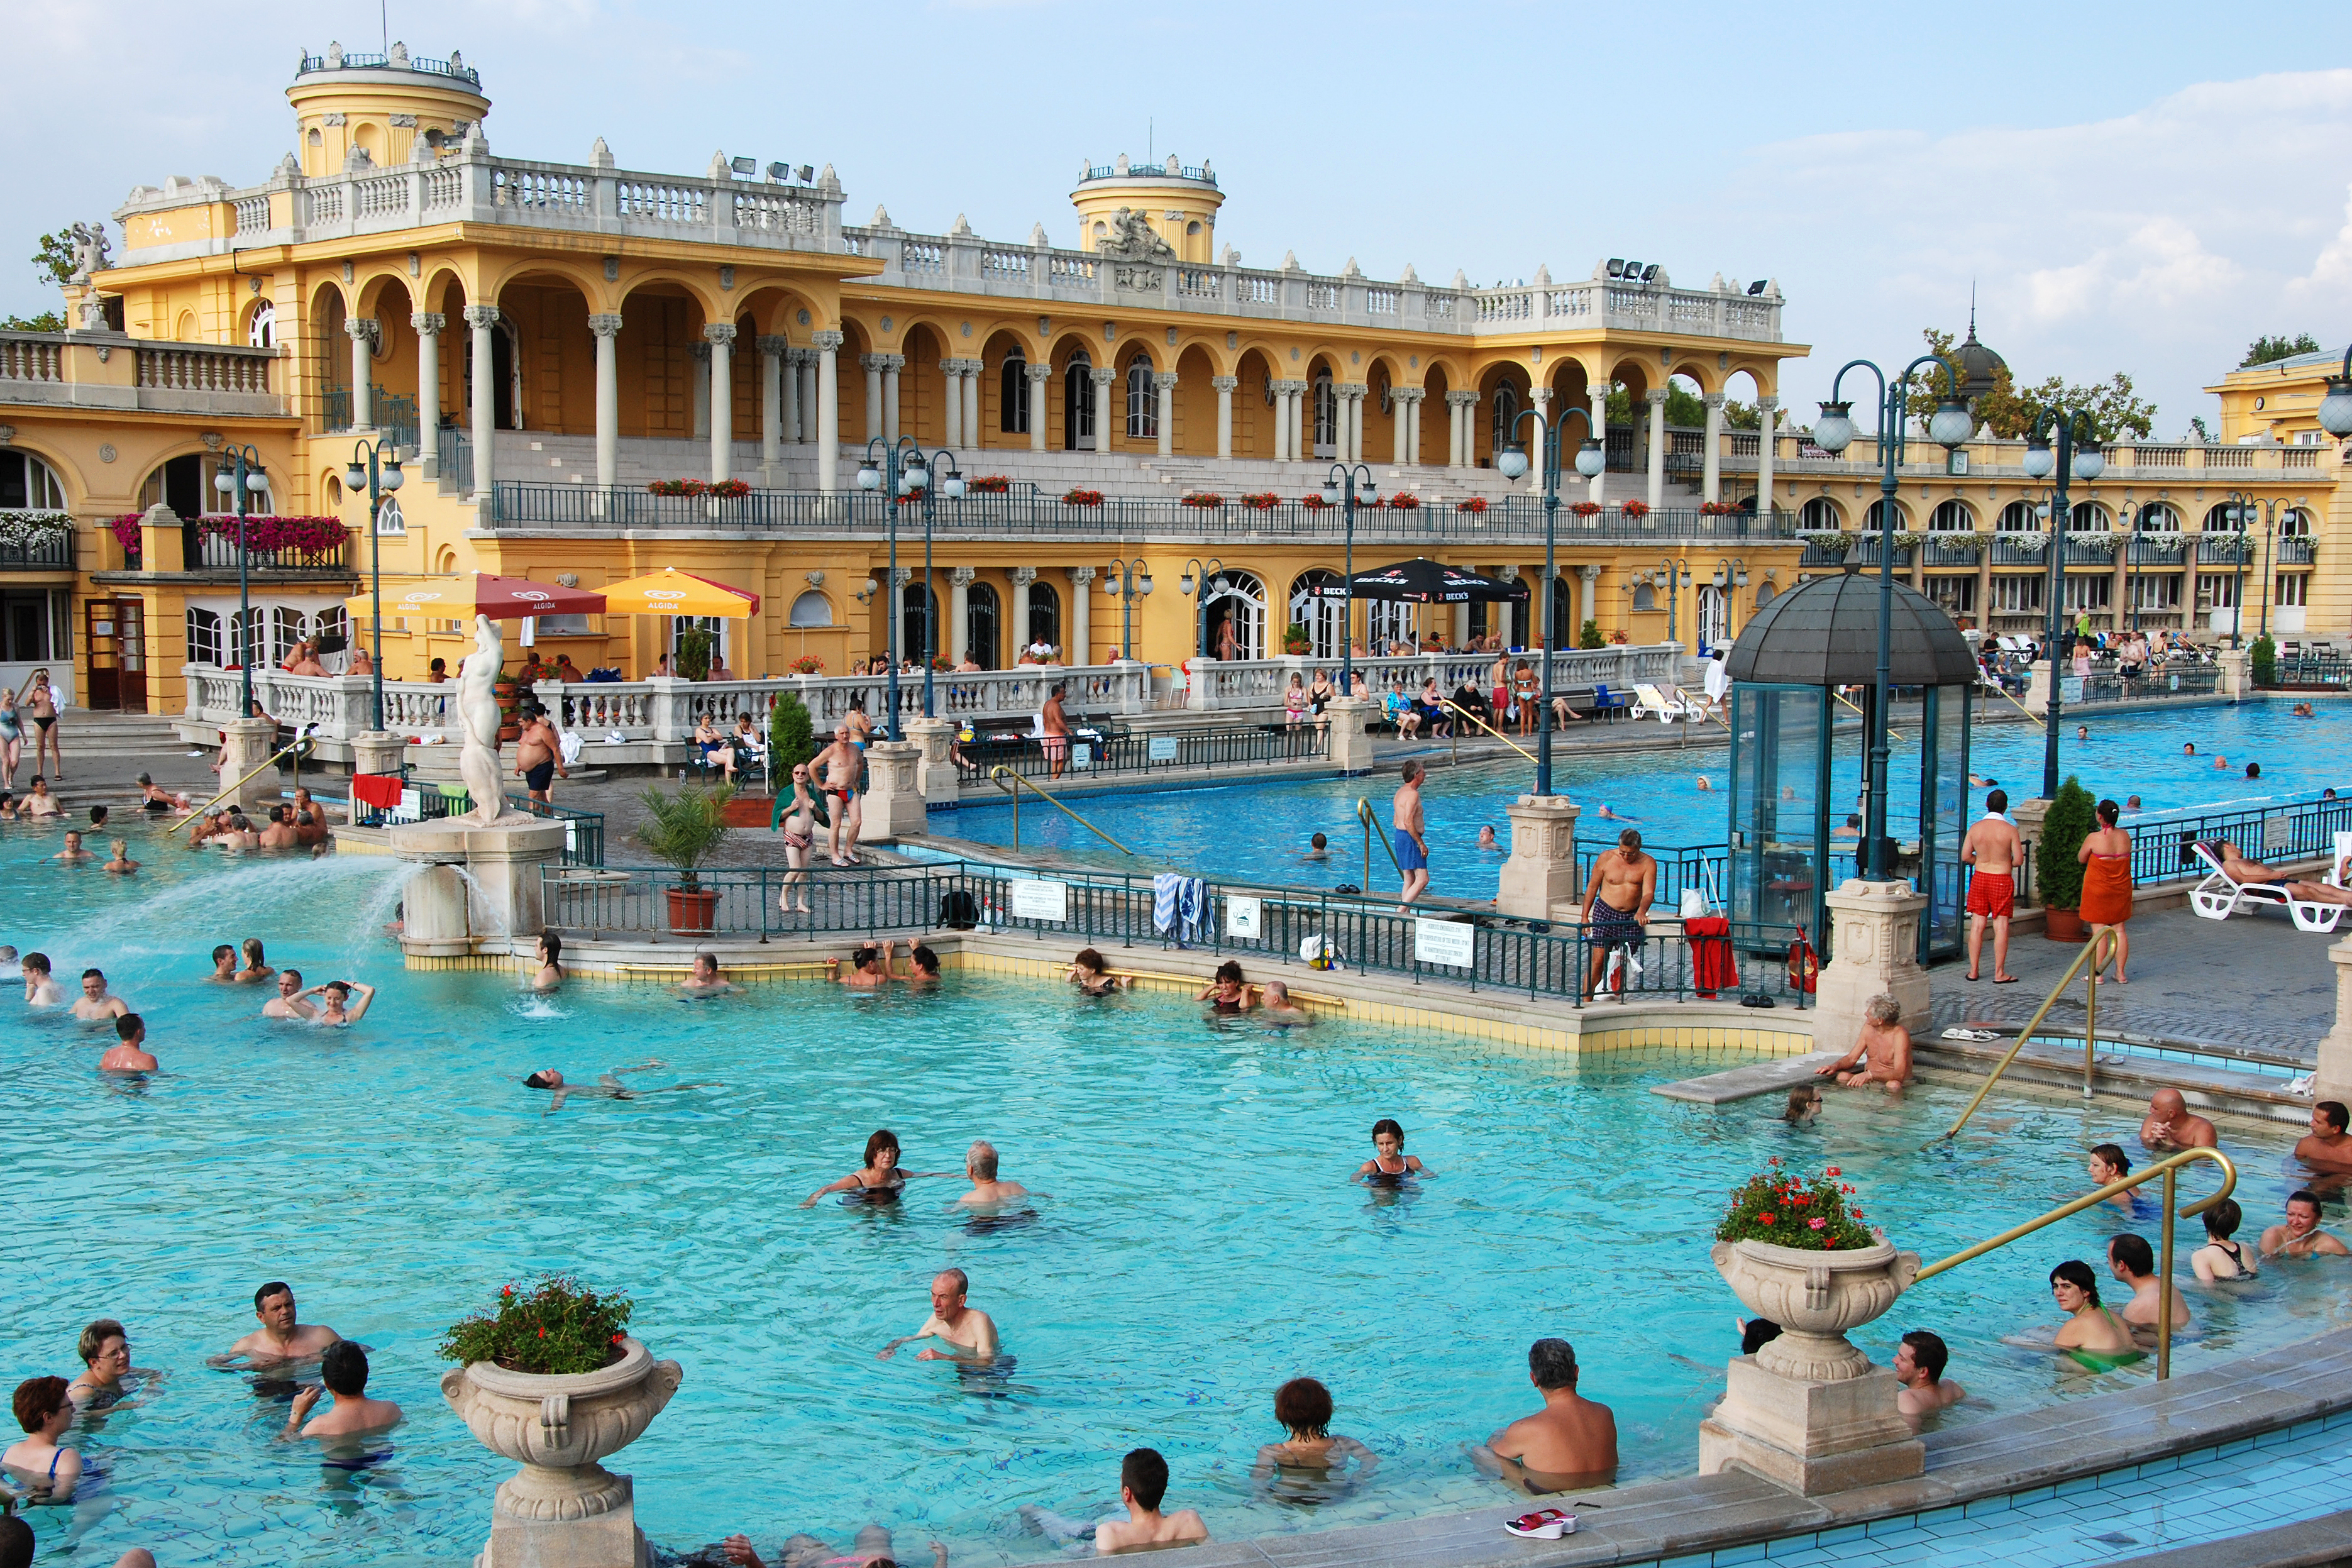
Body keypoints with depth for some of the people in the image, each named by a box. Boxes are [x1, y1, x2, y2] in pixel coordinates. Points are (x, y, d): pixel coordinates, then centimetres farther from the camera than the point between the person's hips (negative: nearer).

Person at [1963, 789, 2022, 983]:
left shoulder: (1976, 828, -3)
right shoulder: (2010, 829, -12)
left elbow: (1966, 856, -1)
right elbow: (2018, 860, -10)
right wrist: (2004, 863, 10)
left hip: (1980, 878, 3)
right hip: (2002, 880, -3)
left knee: (1977, 925, 8)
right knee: (2001, 927, 2)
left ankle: (1973, 971, 10)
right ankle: (1999, 973, 4)